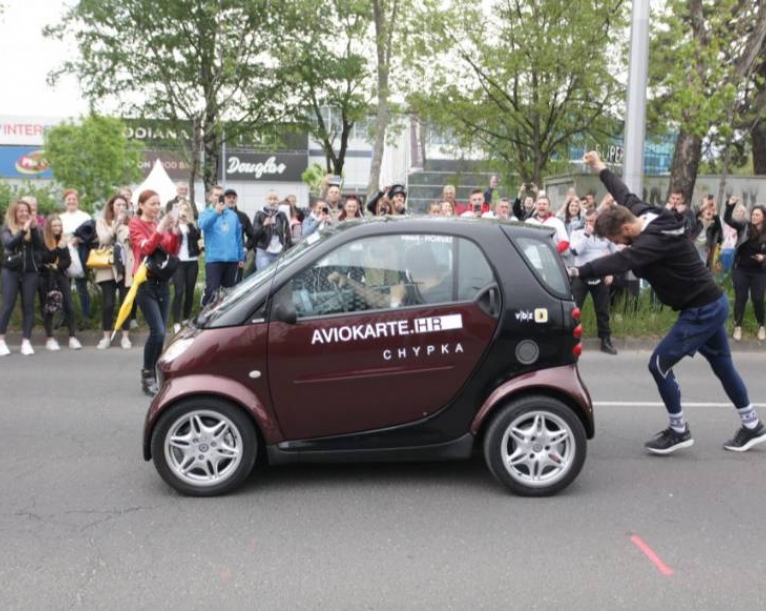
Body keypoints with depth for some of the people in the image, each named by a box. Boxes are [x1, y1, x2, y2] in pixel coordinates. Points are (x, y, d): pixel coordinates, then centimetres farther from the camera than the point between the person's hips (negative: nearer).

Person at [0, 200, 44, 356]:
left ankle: (26, 341, 2)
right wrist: (23, 230, -23)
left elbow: (40, 246, -6)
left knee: (28, 305, 0)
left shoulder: (33, 228, 9)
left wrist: (34, 228, -16)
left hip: (30, 271, 2)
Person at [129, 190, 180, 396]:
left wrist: (174, 232, -9)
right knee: (158, 331, -15)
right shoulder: (136, 224, -2)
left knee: (160, 332, 5)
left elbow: (172, 251, 6)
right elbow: (145, 248, -16)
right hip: (145, 282, -5)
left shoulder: (160, 223, 12)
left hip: (162, 282, 5)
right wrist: (160, 229, -25)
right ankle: (147, 375, -1)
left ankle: (153, 375, 16)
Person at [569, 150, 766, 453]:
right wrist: (601, 168, 27)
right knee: (723, 366, 21)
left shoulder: (656, 239, -29)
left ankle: (679, 431, 11)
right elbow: (625, 196, 16)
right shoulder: (647, 215, -2)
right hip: (711, 304, 10)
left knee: (659, 364, -4)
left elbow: (620, 261, -43)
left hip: (701, 310, -10)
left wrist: (576, 272, -48)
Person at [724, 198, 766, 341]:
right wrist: (730, 206, -25)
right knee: (740, 298, 5)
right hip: (741, 269, 0)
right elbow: (728, 219, -10)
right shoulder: (744, 227, -2)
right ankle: (738, 327, 15)